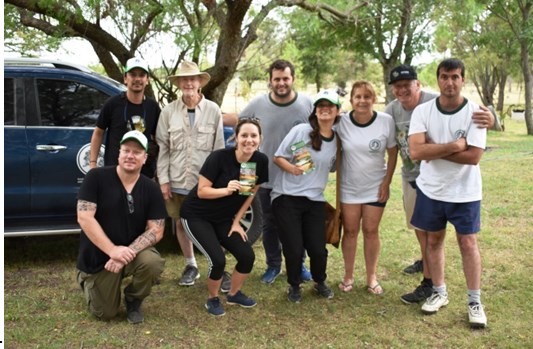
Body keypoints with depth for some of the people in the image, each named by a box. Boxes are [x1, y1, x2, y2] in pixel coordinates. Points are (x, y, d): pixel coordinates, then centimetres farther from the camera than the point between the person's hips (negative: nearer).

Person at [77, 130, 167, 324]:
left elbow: (156, 230, -12)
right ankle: (87, 280, 34)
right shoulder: (96, 177, -14)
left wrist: (128, 253, -27)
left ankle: (133, 300, 2)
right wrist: (112, 250, -29)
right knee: (106, 314, 1)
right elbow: (84, 218, -21)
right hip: (98, 257, -1)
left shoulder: (151, 189, -7)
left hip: (132, 251, 2)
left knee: (153, 263, -31)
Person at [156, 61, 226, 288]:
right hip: (177, 181, 2)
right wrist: (163, 179, -1)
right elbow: (162, 148, 3)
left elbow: (219, 148, -1)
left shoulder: (213, 110, -3)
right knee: (181, 224, 13)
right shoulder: (168, 111, 1)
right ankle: (191, 266, 30)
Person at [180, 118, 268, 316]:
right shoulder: (219, 157, -24)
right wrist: (226, 190, -37)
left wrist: (236, 222, 1)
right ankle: (212, 299, 11)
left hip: (224, 218, 5)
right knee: (218, 260, -19)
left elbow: (251, 194, 2)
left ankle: (234, 294, 23)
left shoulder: (261, 161, -10)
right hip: (196, 216, -5)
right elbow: (201, 191, -21)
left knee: (247, 256, -6)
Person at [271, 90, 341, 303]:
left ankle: (320, 282, 32)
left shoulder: (337, 140, 5)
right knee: (294, 248, -3)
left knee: (318, 249, 0)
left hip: (315, 201, 3)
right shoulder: (300, 130, -7)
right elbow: (278, 157, -6)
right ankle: (294, 286, 26)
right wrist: (292, 168, -23)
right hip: (286, 197, -3)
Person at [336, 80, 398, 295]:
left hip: (375, 187, 0)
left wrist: (386, 182, -6)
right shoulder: (342, 122, -12)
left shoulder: (386, 121, -13)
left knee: (371, 231, 7)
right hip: (349, 187, 1)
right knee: (350, 231, 9)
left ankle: (372, 277, 21)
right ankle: (348, 276, 23)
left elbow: (392, 153, -3)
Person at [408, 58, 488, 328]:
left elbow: (473, 156, -20)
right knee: (433, 240, 12)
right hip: (430, 189, 2)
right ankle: (439, 292, 28)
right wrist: (454, 146, -22)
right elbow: (415, 151, -21)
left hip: (465, 192, -2)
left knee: (468, 243, 4)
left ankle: (475, 301, 16)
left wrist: (434, 150, -18)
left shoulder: (475, 112, -12)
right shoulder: (422, 111, -8)